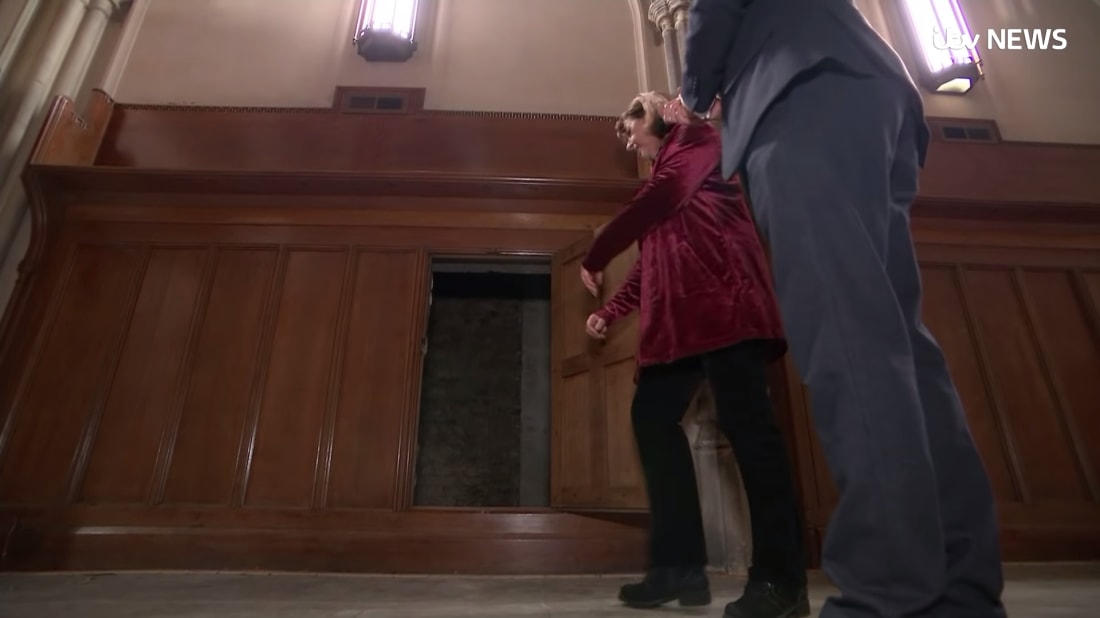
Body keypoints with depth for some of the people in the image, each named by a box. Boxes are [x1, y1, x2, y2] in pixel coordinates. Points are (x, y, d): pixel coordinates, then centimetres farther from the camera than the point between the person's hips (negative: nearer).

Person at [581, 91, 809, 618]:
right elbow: (649, 262, 31)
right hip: (679, 313, 9)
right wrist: (610, 312, 24)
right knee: (652, 416, 0)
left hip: (719, 295, -9)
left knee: (742, 419, -14)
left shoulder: (694, 138, 11)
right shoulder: (663, 172, 35)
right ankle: (681, 567, 4)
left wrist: (594, 255, -9)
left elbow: (663, 196, -11)